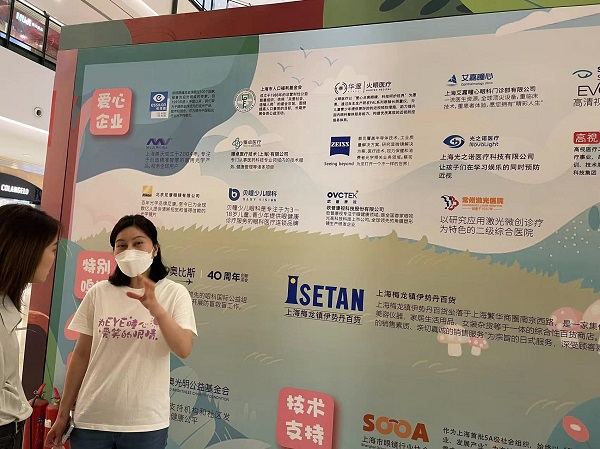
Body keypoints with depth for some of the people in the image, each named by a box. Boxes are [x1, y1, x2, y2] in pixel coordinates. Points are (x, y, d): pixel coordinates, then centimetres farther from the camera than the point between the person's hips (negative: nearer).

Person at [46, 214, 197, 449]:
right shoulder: (98, 293, -1)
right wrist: (63, 414, 8)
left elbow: (183, 350, -15)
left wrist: (155, 308, -28)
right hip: (92, 419, 2)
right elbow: (81, 355, 4)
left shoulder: (175, 293, -5)